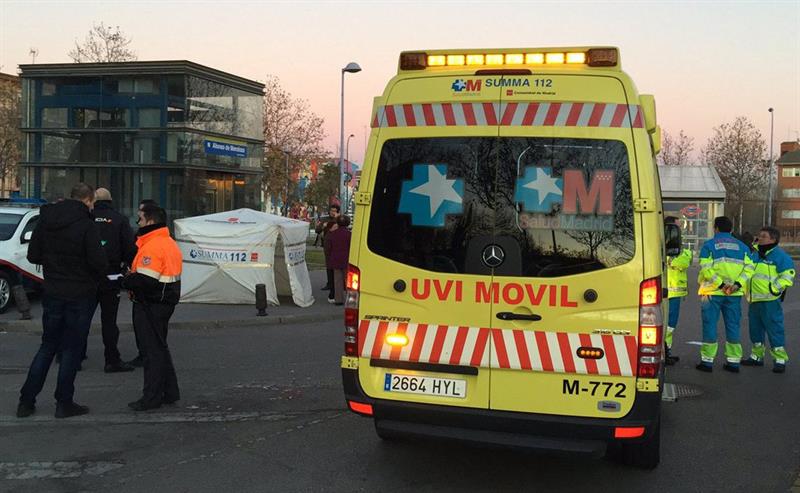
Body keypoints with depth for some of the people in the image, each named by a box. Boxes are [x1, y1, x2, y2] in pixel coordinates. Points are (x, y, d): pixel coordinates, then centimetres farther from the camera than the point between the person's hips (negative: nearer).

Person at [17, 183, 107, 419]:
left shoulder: (45, 220, 3)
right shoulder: (86, 225, -16)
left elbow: (33, 255, 7)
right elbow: (98, 262, -19)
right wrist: (97, 278, 1)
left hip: (52, 293, 5)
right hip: (79, 295, -5)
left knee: (47, 346, 16)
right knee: (72, 349, 5)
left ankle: (26, 401, 16)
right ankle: (64, 403, 11)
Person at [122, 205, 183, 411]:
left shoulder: (153, 246, -19)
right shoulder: (170, 243, 14)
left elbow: (145, 280, -26)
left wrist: (124, 281, -10)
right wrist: (130, 276, 10)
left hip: (151, 305, -10)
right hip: (165, 301, 10)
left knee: (153, 350, -3)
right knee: (160, 348, 19)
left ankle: (152, 397, 4)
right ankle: (169, 392, 25)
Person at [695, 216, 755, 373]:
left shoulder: (709, 245, -1)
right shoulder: (742, 246, 11)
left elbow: (706, 269, -14)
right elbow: (749, 267, -2)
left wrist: (721, 284, -15)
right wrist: (737, 284, -10)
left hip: (713, 292, -3)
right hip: (734, 294, 3)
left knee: (710, 325, 3)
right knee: (733, 325, 10)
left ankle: (707, 361, 4)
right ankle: (733, 361, 12)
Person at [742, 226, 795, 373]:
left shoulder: (779, 255, -7)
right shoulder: (755, 254, 16)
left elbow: (788, 274, -12)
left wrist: (777, 287, -21)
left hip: (770, 300, -8)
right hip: (754, 300, 8)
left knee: (774, 329, -6)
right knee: (755, 328, 15)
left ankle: (780, 359, 1)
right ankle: (757, 356, 26)